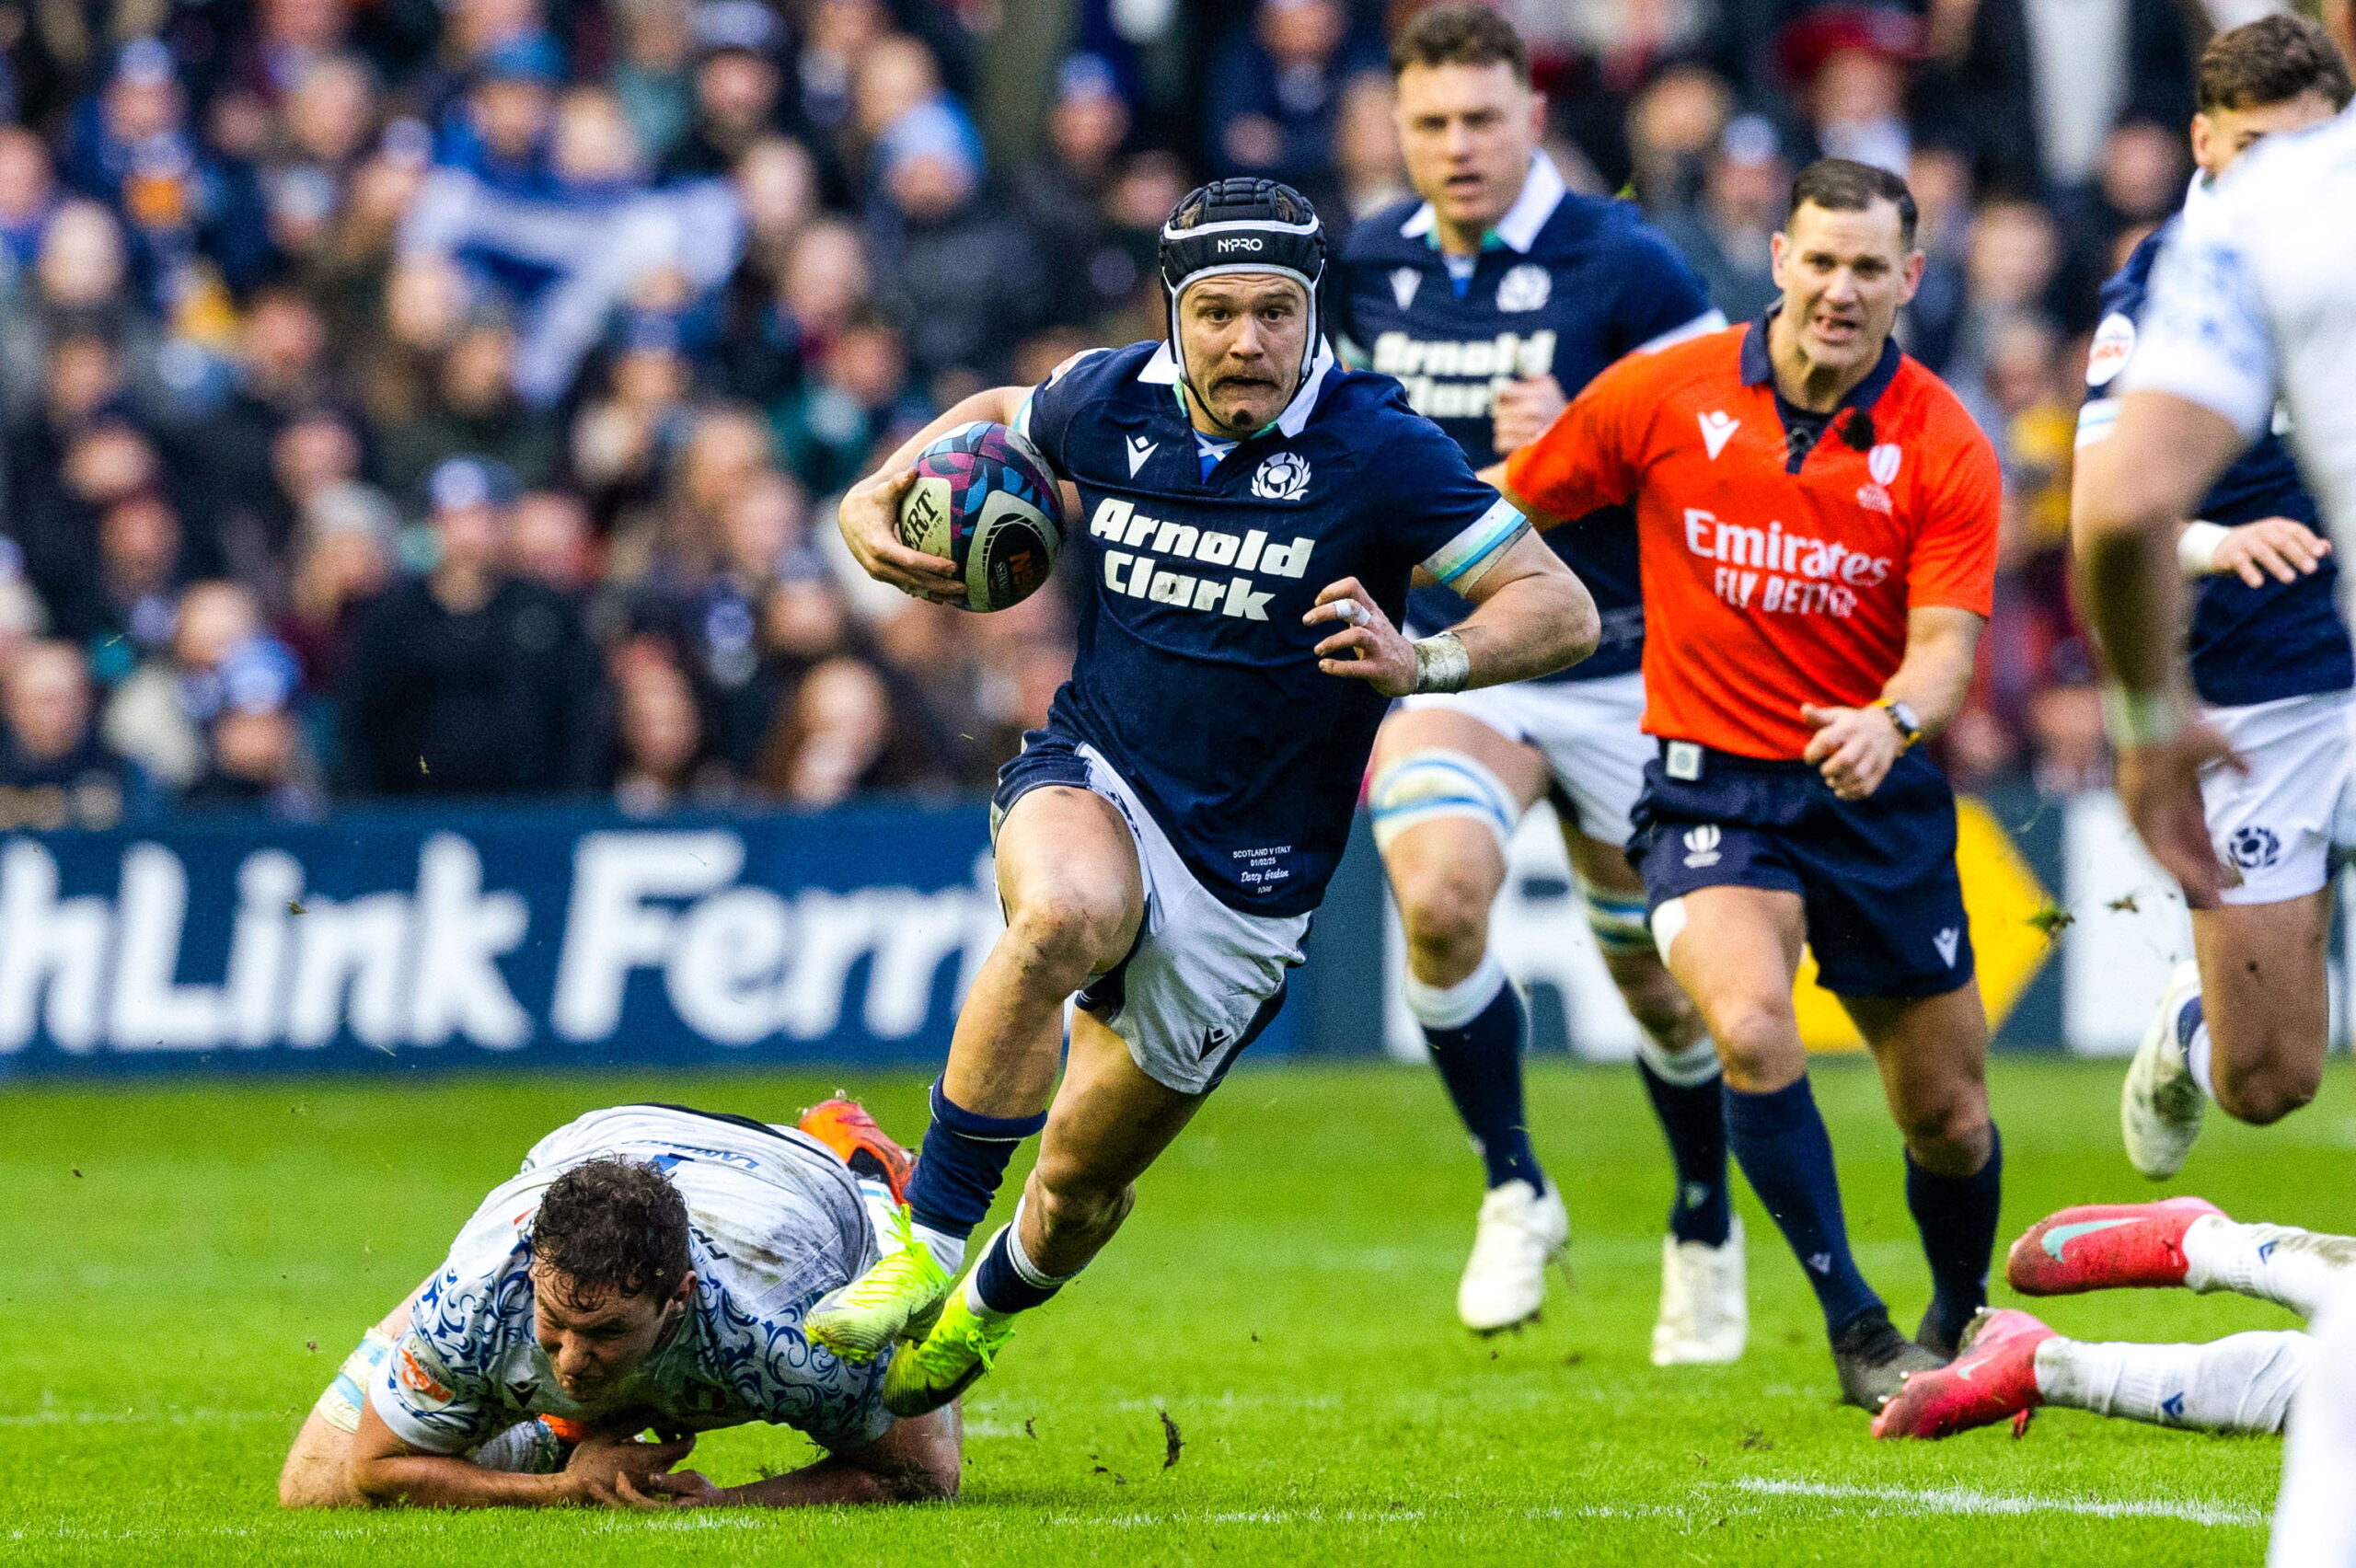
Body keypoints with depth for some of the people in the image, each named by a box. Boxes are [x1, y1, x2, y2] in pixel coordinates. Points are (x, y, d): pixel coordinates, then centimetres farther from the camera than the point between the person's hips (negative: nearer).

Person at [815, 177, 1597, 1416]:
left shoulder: (1377, 451, -15)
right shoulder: (1108, 404, -4)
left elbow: (1562, 608, -15)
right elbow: (996, 417, 21)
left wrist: (1421, 662, -33)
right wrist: (876, 498, 2)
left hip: (1248, 878, -1)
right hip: (1092, 787, 1)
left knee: (1086, 1174, 10)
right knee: (1063, 917, -37)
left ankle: (980, 1317, 45)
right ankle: (927, 1249, -28)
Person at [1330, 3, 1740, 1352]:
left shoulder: (1626, 264, -12)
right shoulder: (1369, 268, 3)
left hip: (1621, 672, -2)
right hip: (1450, 667, 2)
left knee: (1660, 979, 9)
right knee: (1437, 897, -25)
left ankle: (1706, 1227, 35)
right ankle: (1515, 1190, -6)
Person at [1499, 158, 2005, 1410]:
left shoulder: (1944, 449, -7)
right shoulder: (1663, 395, -5)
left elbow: (1947, 644, -15)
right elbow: (1509, 507, 8)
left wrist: (1893, 720, -37)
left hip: (1877, 799, 1)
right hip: (1710, 785, -1)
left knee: (1947, 1116, 7)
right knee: (1750, 1028, -29)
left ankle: (1962, 1322, 38)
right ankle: (1855, 1329, -16)